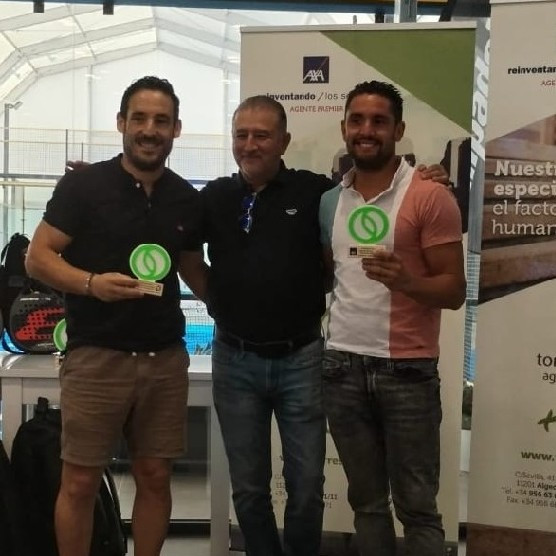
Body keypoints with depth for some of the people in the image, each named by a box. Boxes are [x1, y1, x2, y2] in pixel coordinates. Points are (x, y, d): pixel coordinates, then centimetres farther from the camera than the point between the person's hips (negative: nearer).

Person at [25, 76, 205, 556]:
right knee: (80, 482, 4)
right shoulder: (83, 185, -5)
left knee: (155, 477, 12)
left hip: (166, 358, 4)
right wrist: (91, 282, -23)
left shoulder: (187, 199, 7)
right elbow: (37, 258, -6)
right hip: (96, 356, -3)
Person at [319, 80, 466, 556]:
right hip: (342, 366, 5)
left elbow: (454, 290, -9)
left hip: (407, 370, -4)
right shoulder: (329, 200, 9)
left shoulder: (431, 197, -7)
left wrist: (404, 280, -27)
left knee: (417, 506, 5)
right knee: (366, 501, 16)